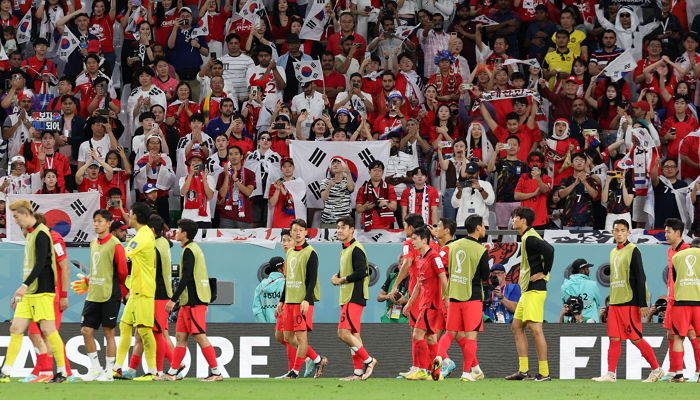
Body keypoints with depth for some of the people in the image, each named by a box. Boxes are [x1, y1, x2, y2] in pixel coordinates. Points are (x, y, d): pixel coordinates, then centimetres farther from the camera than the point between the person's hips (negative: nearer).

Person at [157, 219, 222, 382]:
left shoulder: (189, 251, -12)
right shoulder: (196, 249, 18)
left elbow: (186, 278, -19)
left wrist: (173, 299, -19)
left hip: (193, 301, -10)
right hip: (189, 302, 10)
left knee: (199, 336, -10)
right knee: (181, 336, 10)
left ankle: (216, 372, -10)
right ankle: (173, 373, 11)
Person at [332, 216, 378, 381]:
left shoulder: (356, 249, -11)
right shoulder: (345, 250, 18)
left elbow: (362, 272, -21)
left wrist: (341, 280, -12)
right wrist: (337, 277, 6)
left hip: (355, 298, -10)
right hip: (346, 298, 10)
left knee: (344, 333, -17)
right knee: (353, 334, 9)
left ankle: (368, 360, -8)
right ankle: (358, 372, 10)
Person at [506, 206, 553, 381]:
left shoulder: (530, 238, -15)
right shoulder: (526, 238, 17)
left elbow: (549, 249, -30)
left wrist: (543, 273, -20)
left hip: (534, 290, -11)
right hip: (526, 290, 11)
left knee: (535, 329, -10)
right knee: (517, 326, 12)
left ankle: (544, 373, -9)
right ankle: (523, 370, 13)